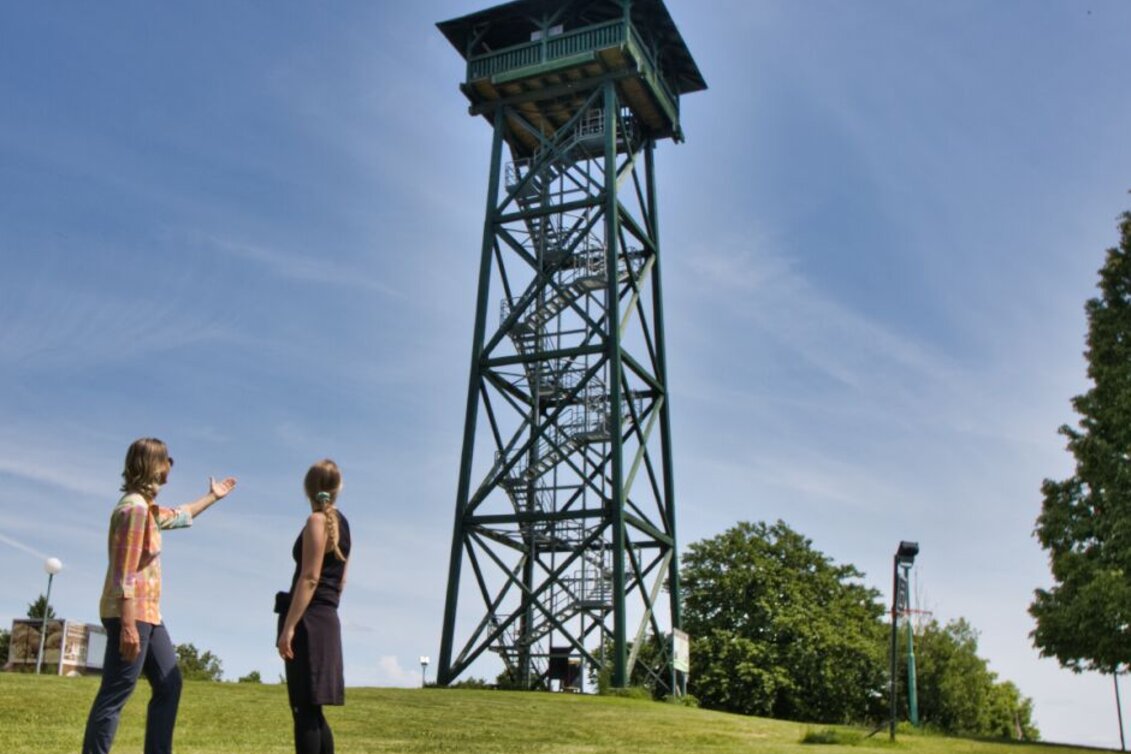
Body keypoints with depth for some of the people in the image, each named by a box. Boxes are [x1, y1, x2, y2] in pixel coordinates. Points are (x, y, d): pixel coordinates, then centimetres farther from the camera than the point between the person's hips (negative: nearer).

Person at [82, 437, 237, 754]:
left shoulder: (147, 507, 16)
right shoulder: (135, 507, -16)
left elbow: (179, 516, 39)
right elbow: (125, 573, -21)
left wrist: (212, 497, 48)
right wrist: (128, 626, -24)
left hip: (149, 614, 11)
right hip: (131, 615, -11)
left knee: (169, 685, 13)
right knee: (114, 696, -7)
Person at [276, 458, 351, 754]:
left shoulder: (317, 520, -9)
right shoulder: (341, 522, 16)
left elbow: (310, 578, -17)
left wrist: (289, 626, -18)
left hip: (309, 621, -9)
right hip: (327, 619, 9)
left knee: (304, 710, -8)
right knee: (311, 712, 14)